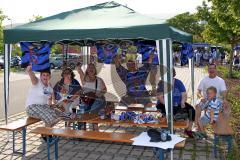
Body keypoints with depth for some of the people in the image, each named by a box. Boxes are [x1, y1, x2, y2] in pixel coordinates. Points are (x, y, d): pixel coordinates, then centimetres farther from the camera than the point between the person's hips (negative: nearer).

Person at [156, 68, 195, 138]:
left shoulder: (178, 82, 6)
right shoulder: (162, 83, -5)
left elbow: (184, 95, 1)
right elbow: (160, 97, -14)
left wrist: (182, 102, -20)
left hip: (178, 104, 4)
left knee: (191, 110, -13)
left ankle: (188, 129, 5)